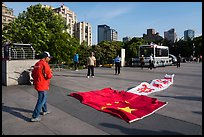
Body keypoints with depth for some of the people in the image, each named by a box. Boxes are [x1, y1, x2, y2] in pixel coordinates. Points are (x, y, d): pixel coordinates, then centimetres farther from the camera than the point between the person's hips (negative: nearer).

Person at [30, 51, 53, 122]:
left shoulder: (37, 64, 8)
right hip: (43, 86, -10)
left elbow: (32, 74, 15)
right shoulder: (45, 64, -20)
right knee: (41, 101, -1)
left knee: (43, 98, 25)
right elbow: (49, 76, -22)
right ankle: (34, 117, 5)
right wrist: (50, 73, -2)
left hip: (37, 84, 10)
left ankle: (45, 111, 42)